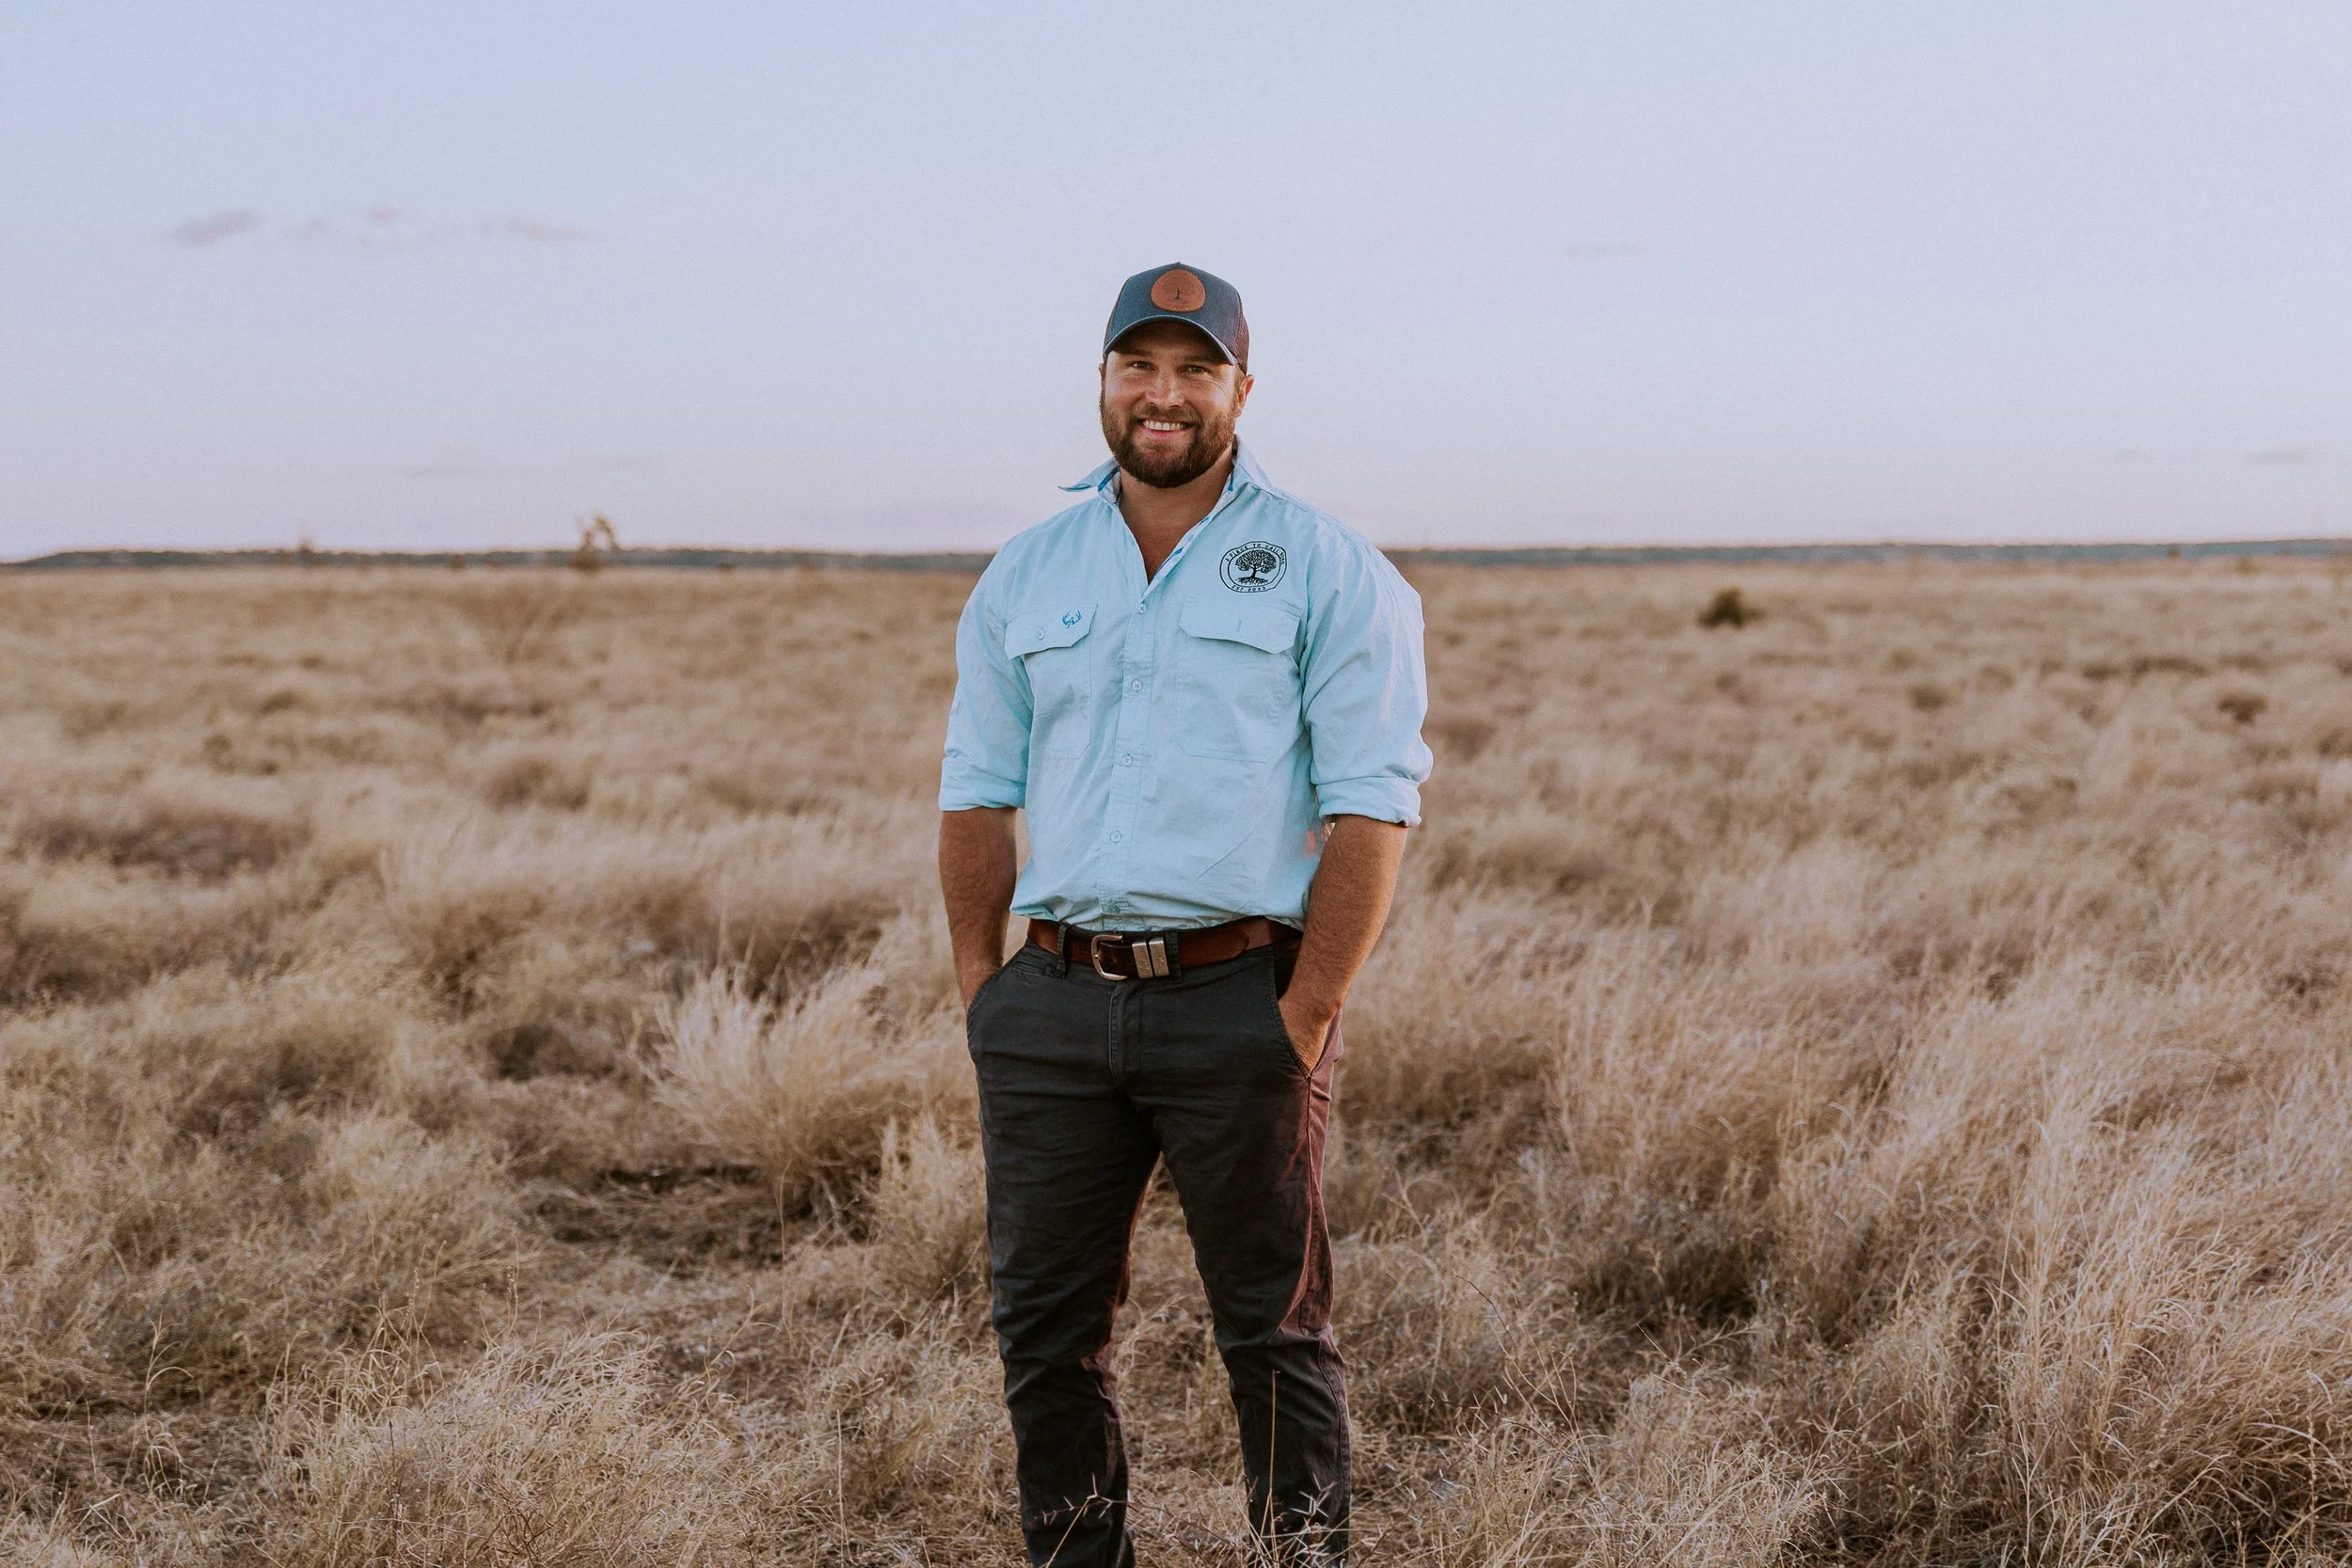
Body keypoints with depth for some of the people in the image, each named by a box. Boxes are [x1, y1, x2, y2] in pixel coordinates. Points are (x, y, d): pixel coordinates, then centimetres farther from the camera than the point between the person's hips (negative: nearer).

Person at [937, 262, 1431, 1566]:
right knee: (1043, 1324, 9)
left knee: (1273, 1325, 3)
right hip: (1052, 1005, 4)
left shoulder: (1328, 572, 0)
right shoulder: (1024, 577, 13)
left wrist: (1305, 1021, -12)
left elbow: (1371, 811, -6)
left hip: (1237, 1002, -4)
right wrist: (980, 999, 5)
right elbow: (977, 798, 14)